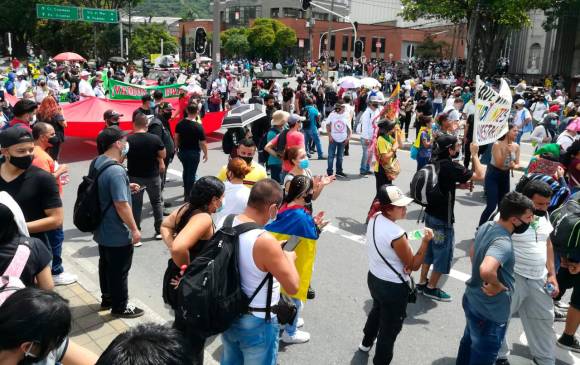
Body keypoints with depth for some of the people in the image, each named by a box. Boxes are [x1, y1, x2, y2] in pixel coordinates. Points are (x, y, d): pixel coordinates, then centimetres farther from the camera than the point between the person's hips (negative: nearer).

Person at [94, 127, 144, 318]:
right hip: (117, 233, -10)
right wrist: (134, 229, -18)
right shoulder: (116, 170, -28)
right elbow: (121, 205, -28)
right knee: (119, 270, 7)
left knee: (106, 265, 24)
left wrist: (127, 187, 11)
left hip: (102, 229, 10)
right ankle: (120, 306, 22)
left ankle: (107, 298, 40)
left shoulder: (97, 162, 2)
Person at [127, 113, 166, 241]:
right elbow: (163, 155, -3)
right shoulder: (155, 139, -13)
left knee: (135, 205, 7)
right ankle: (159, 231, 25)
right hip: (153, 176, 1)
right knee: (157, 202, 19)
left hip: (134, 177, -1)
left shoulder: (128, 140, -14)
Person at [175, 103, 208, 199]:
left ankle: (186, 191, 36)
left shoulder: (180, 124, -4)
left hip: (182, 151, 5)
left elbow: (176, 137, 4)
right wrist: (205, 153, -3)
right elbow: (202, 143, -16)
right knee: (191, 174, 6)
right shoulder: (198, 126, -20)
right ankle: (188, 196, 13)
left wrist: (178, 149, 17)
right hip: (194, 153, -5)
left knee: (186, 171, 24)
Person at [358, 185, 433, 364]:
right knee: (390, 328, 14)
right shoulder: (396, 234, -33)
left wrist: (401, 263, -5)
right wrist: (426, 241, -21)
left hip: (374, 277, 9)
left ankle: (366, 342, 59)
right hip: (394, 287, -9)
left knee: (377, 310, 35)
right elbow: (414, 265, -19)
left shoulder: (374, 219, -9)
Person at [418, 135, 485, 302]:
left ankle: (422, 282, 30)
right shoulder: (450, 166, -23)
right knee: (443, 253, 7)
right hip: (443, 218, -8)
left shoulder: (434, 162, 2)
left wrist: (459, 185, 7)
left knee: (429, 249, 20)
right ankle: (431, 288, 19)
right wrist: (474, 154, -10)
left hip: (430, 213, 8)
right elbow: (479, 176, -21)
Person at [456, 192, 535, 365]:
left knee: (469, 343, 30)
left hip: (472, 299, 8)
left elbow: (473, 252, 13)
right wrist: (498, 285, -29)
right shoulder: (503, 243, -32)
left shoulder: (486, 226, -5)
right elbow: (486, 270, -50)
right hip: (490, 311, -8)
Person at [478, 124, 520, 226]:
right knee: (491, 206, -12)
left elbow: (517, 164, 1)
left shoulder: (516, 146, -2)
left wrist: (514, 166, -21)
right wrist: (506, 151, -30)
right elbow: (499, 164, -23)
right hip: (493, 175, -6)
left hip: (505, 175, 6)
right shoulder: (497, 145, -19)